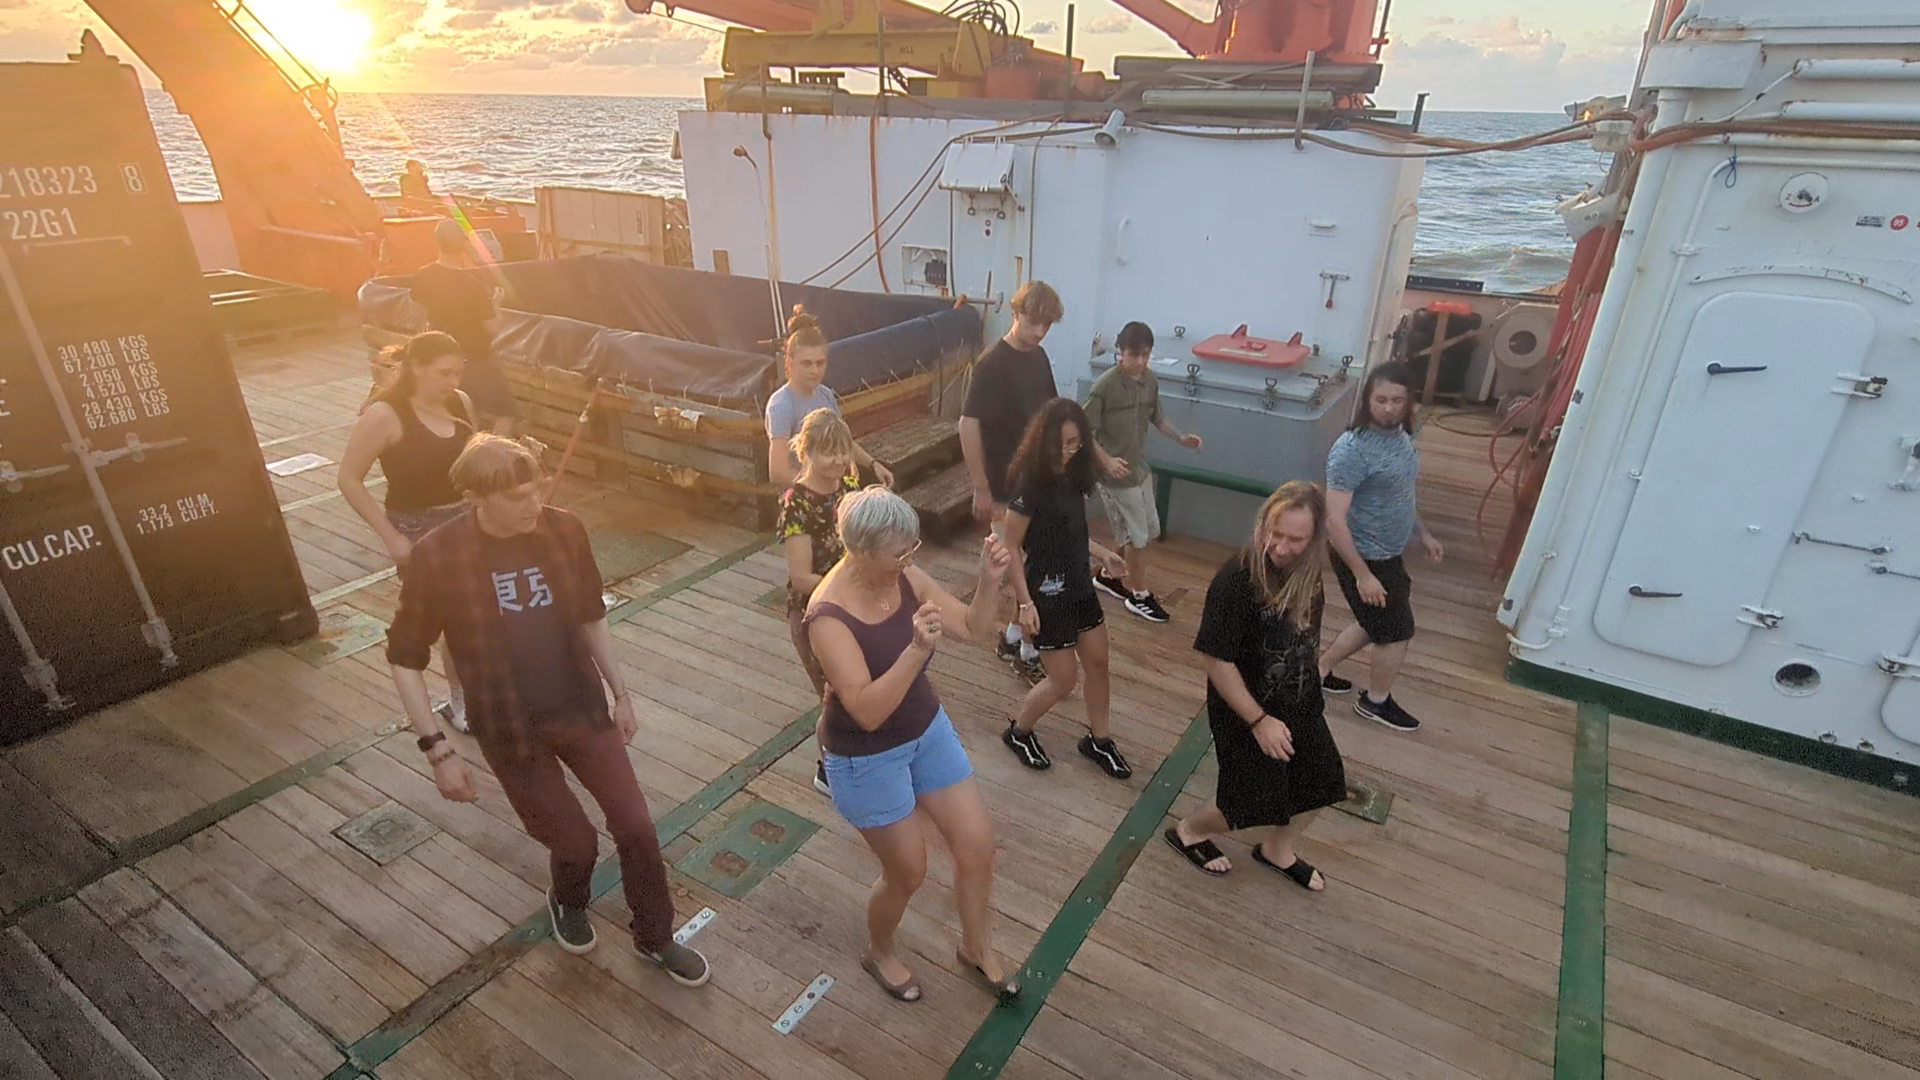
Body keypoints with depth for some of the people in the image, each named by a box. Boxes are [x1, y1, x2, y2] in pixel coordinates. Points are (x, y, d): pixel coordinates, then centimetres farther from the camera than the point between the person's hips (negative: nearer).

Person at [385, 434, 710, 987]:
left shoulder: (565, 530, -10)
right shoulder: (437, 556, -18)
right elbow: (404, 656, -9)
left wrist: (620, 692, 8)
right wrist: (438, 749, -12)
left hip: (582, 709, 3)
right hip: (510, 729, -2)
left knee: (636, 826, 4)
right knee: (575, 842, 7)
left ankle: (655, 936, 30)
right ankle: (568, 903, 45)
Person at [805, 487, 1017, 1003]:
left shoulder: (906, 577, -12)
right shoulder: (829, 615, -31)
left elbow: (971, 627, -3)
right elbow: (868, 711, -35)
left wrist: (990, 579, -22)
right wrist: (918, 650, -46)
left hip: (927, 728, 6)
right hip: (867, 757, -6)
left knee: (977, 846, 12)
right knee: (908, 871, 11)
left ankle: (976, 948, 40)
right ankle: (879, 952, 45)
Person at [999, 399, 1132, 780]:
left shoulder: (1072, 475, 1)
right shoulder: (1031, 483, -22)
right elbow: (1011, 546, -19)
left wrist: (1101, 552, 12)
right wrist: (1026, 603, -21)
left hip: (1080, 587, 8)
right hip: (1047, 593, -8)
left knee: (1098, 663, 15)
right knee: (1063, 680, 3)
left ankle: (1099, 740, 35)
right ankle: (1018, 730, 28)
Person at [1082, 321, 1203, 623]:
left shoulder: (1151, 381, 1)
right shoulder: (1105, 386, -21)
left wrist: (1181, 438, 3)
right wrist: (1105, 460, -30)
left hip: (1140, 467, 8)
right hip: (1115, 472, -8)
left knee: (1147, 530, 17)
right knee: (1137, 534, 2)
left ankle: (1108, 575, 36)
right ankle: (1139, 594, 21)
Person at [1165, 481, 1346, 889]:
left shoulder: (1309, 570, -9)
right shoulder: (1236, 581, -32)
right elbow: (1217, 661, -26)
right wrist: (1259, 721, -22)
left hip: (1301, 705, 7)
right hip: (1247, 711, -7)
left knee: (1321, 784, 19)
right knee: (1253, 804, 6)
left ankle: (1277, 850, 47)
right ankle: (1188, 830, 36)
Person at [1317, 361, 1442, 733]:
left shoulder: (1400, 435, 1)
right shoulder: (1352, 449, -28)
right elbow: (1334, 520, -29)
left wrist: (1424, 534, 22)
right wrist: (1362, 575, -27)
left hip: (1387, 553, 9)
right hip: (1364, 558, -9)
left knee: (1376, 623, 23)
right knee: (1398, 632, 8)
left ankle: (1319, 670, 40)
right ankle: (1376, 702, 33)